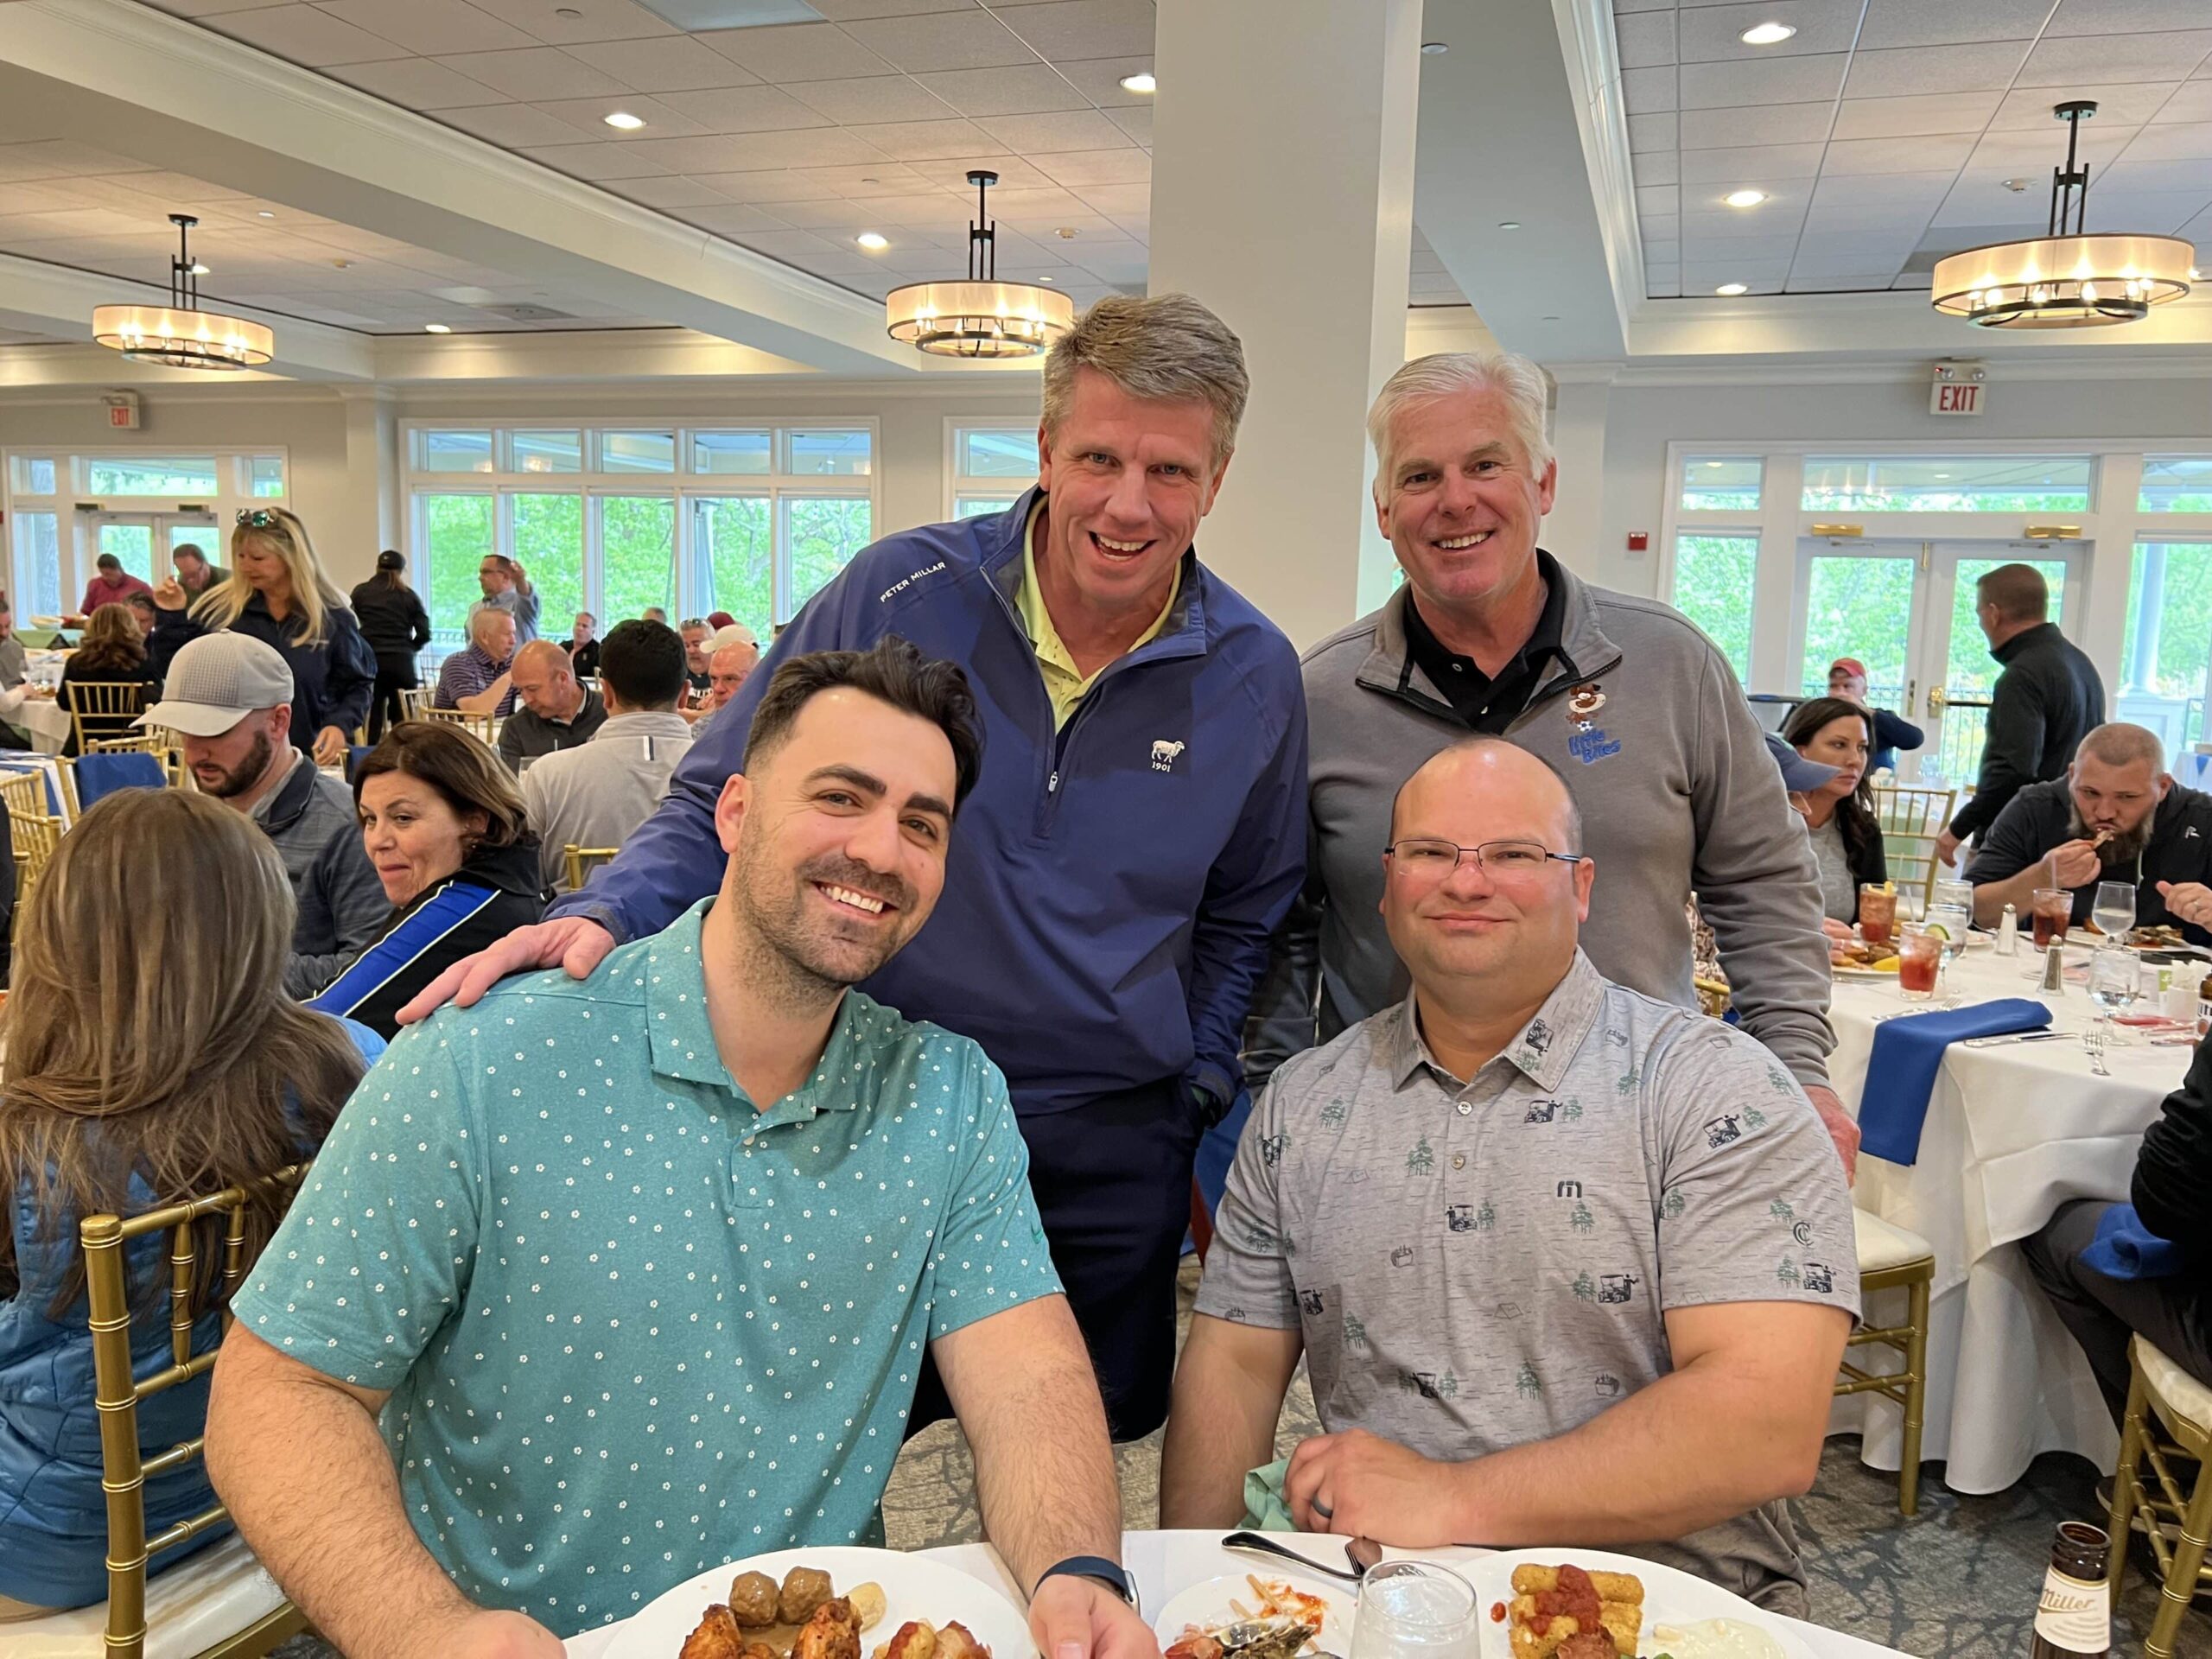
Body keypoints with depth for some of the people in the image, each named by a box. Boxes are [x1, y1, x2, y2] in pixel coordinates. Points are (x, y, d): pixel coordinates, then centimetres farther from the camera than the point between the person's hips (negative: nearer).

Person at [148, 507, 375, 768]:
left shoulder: (332, 617, -1)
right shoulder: (219, 608, 1)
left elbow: (358, 685, 5)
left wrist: (340, 724, -12)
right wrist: (173, 616, -7)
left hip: (306, 761, -1)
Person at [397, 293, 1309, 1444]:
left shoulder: (1255, 677, -2)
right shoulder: (901, 595, -10)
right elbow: (720, 808, -3)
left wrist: (1195, 1104, 5)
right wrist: (604, 917, -21)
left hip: (1110, 1157, 2)